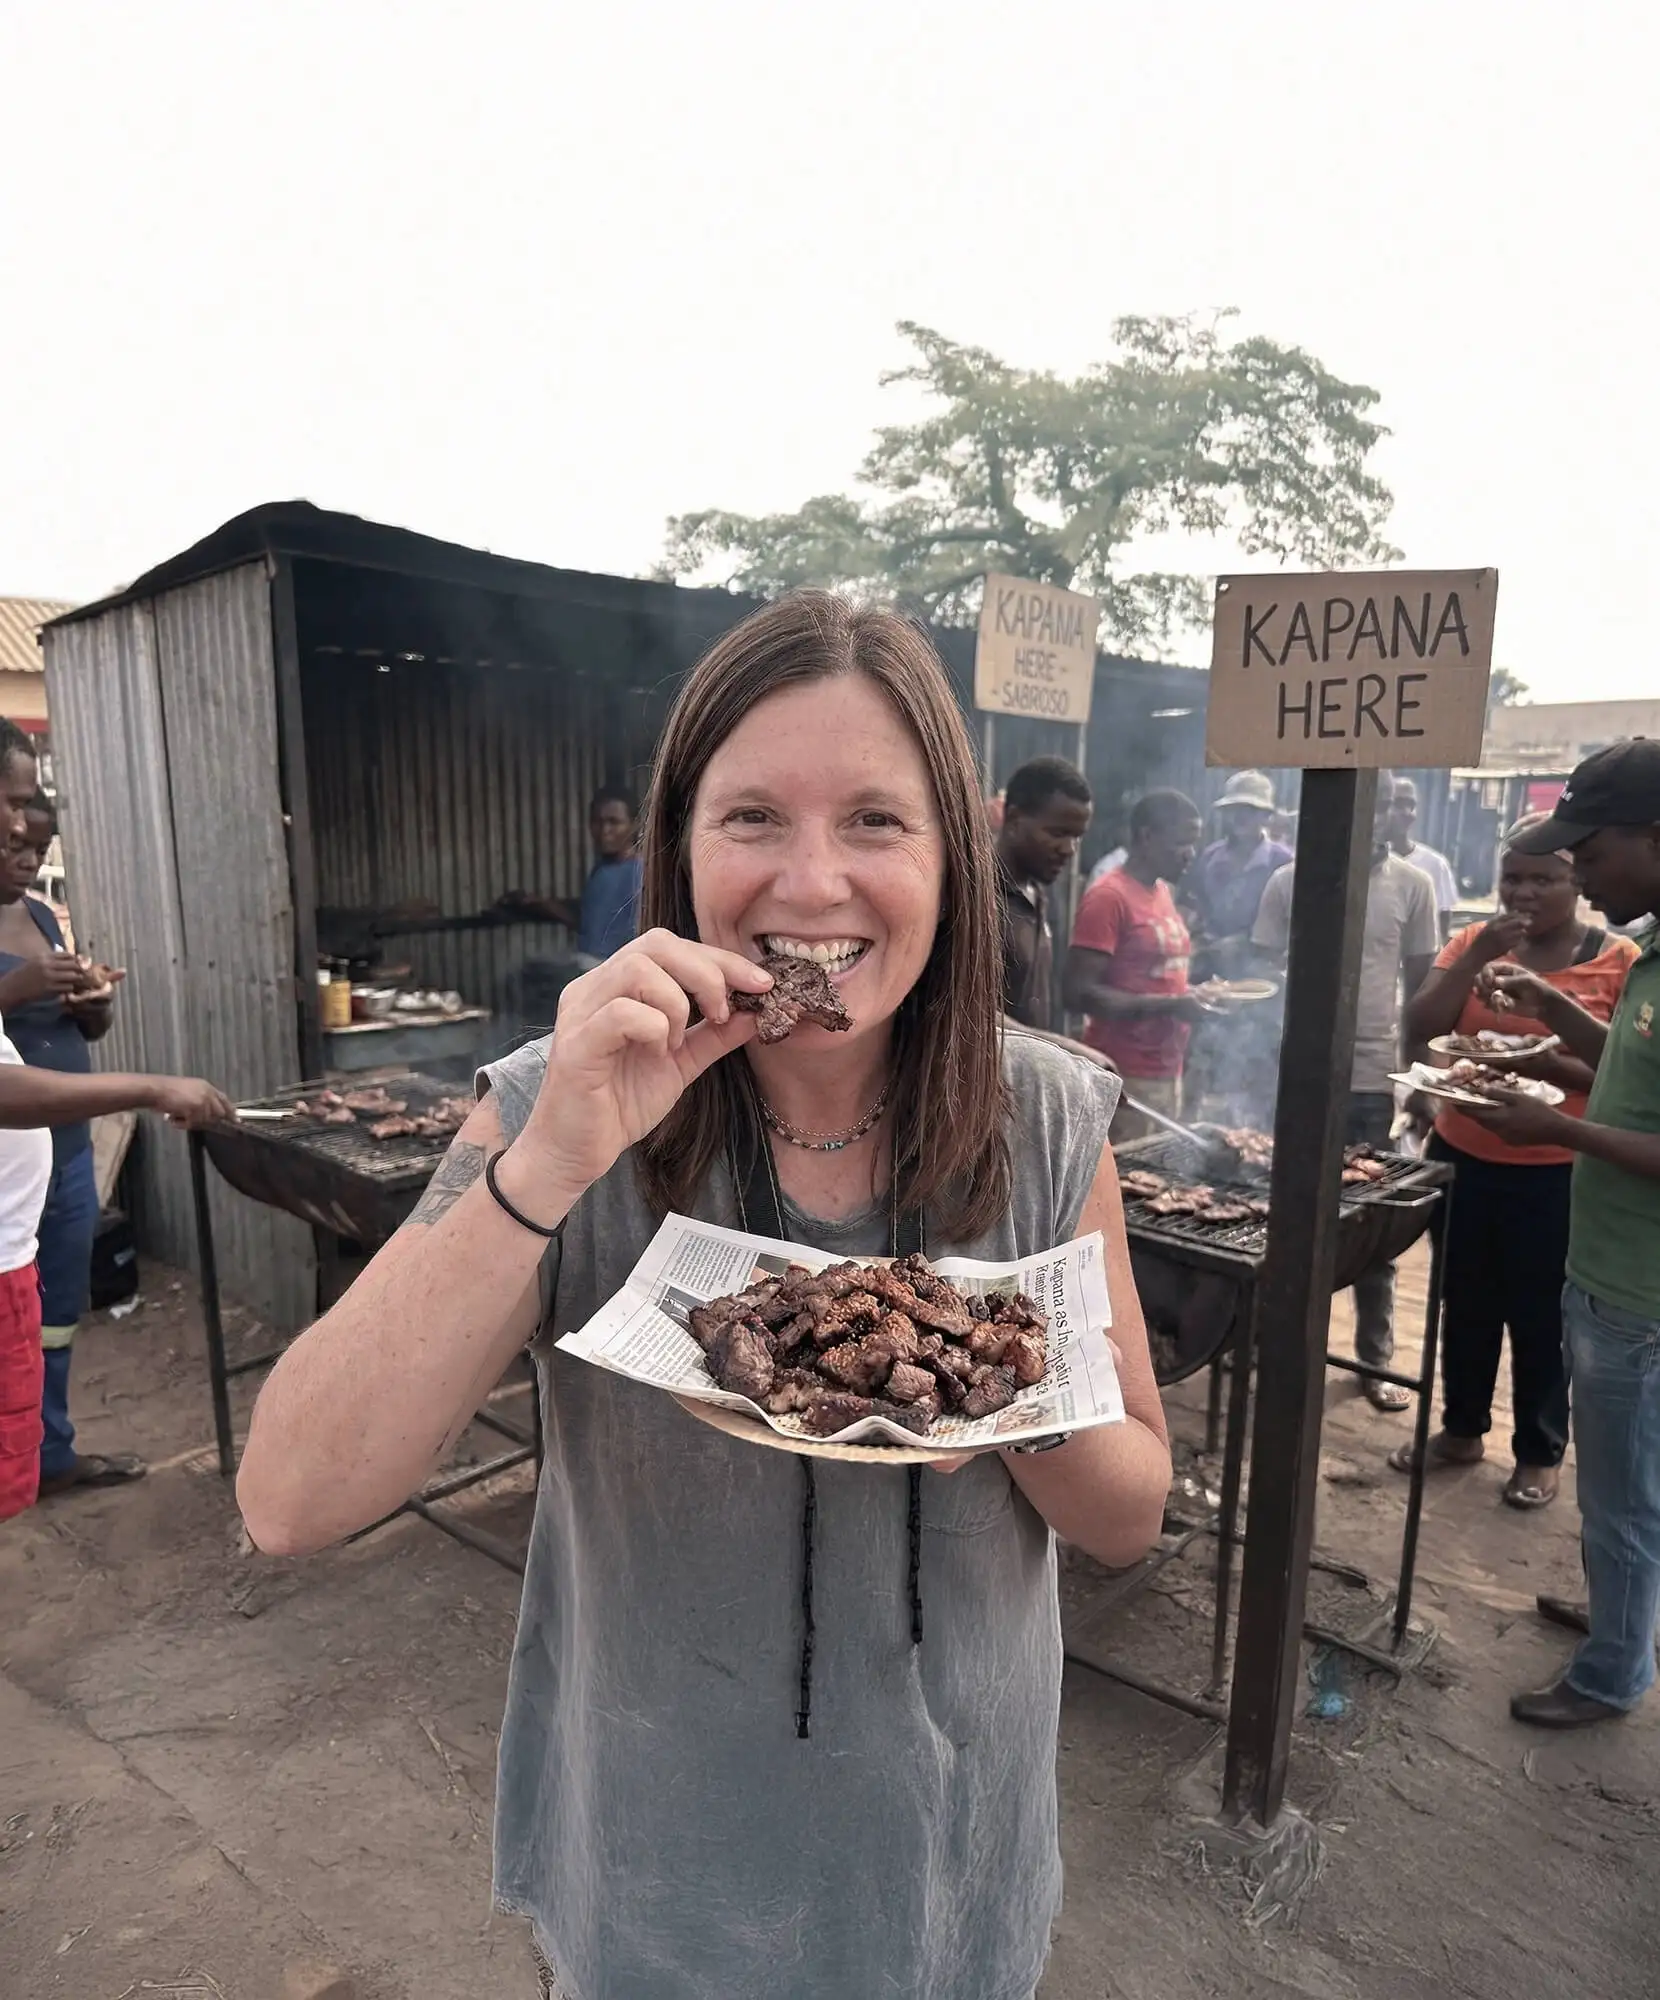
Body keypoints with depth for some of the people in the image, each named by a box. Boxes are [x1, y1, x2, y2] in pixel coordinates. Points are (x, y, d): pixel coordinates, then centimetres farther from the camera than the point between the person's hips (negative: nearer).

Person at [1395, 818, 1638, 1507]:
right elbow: (1418, 1033, -8)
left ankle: (1541, 1452, 29)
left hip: (1555, 1171, -3)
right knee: (1465, 1304, 16)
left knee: (1540, 1316, 10)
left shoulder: (1619, 960, -7)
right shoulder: (1474, 941, 2)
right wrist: (1479, 956, -16)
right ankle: (1461, 1427, 34)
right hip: (1461, 1156, 3)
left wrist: (1548, 1063, -24)